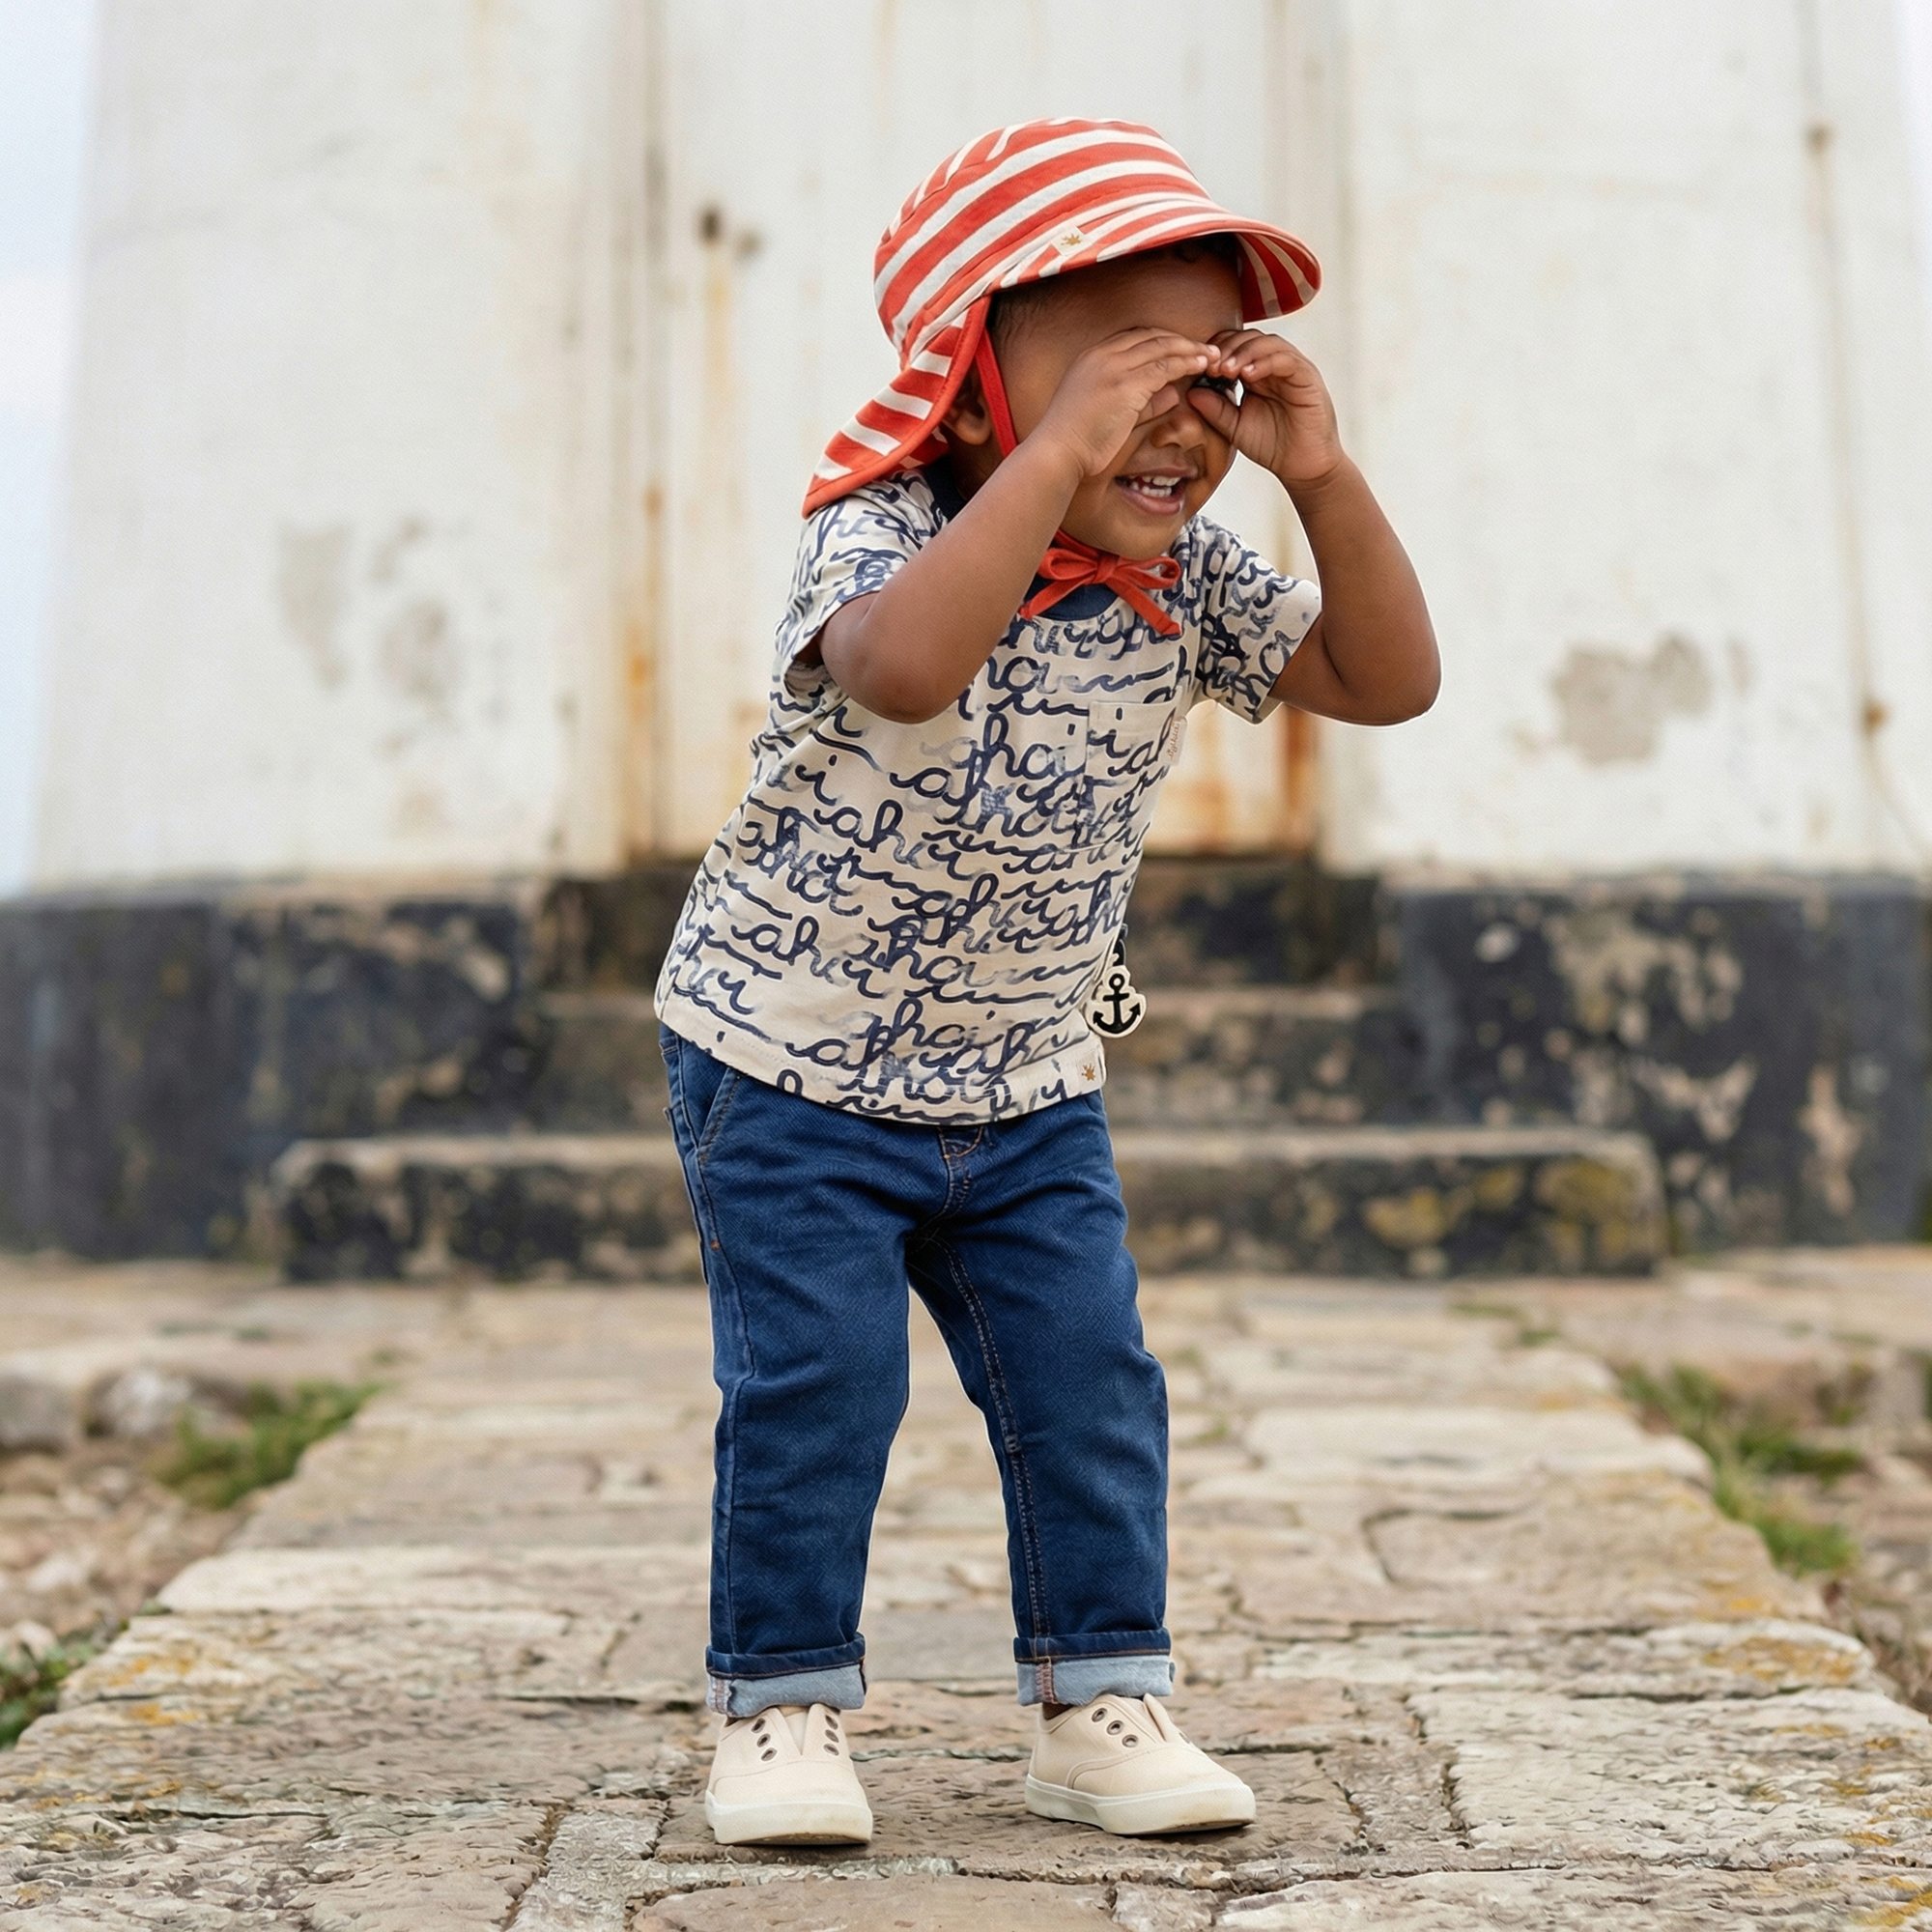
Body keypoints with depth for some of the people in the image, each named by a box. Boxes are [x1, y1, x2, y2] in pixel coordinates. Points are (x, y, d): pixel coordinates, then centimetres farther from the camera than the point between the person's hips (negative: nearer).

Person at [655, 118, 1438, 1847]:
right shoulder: (881, 537, -23)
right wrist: (1062, 456, -48)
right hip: (795, 1069, -5)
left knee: (1090, 1384, 3)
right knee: (812, 1386, -4)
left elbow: (1390, 681, -4)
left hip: (1027, 1087, 5)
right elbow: (902, 667, -47)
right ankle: (784, 1706, 14)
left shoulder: (1182, 583, -4)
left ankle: (1101, 1705, 17)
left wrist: (1321, 477, -17)